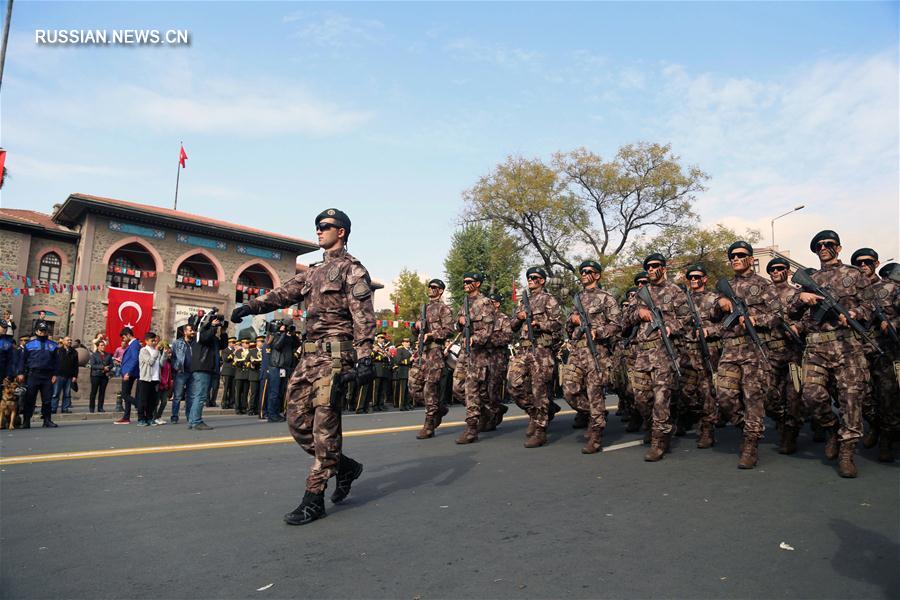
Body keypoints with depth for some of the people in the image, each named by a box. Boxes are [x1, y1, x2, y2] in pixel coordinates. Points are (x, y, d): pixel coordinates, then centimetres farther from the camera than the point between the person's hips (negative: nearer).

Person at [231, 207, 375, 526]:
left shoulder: (352, 269, -2)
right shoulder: (313, 272, 23)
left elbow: (363, 317, -11)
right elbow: (283, 294, 14)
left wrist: (364, 357, -21)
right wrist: (250, 306, -2)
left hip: (335, 354, -8)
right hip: (309, 354, 8)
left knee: (324, 425, -6)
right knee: (298, 421, 7)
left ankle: (314, 499, 2)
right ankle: (344, 466, 23)